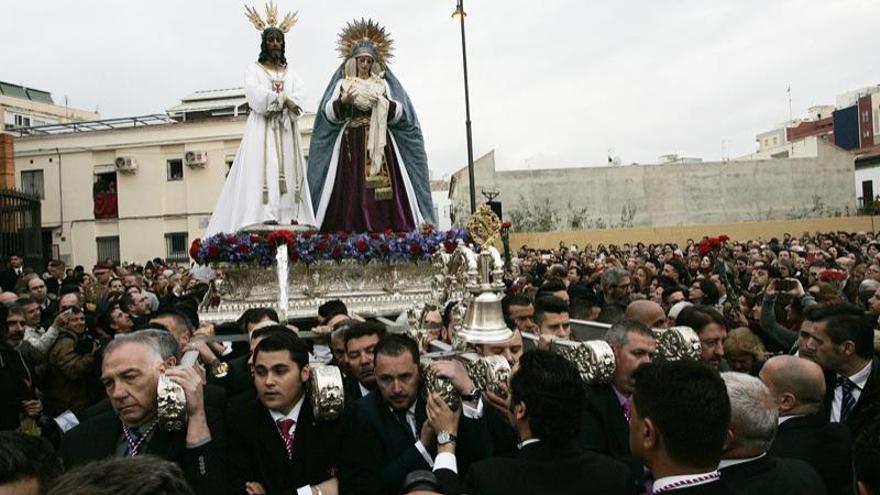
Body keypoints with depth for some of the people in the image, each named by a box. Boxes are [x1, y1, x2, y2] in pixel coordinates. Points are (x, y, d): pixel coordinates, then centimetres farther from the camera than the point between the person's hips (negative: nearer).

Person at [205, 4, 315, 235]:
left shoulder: (291, 73, 19)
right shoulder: (253, 69, 9)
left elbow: (299, 102, 4)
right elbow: (256, 97, -9)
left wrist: (274, 100, -11)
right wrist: (284, 99, -7)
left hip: (287, 132, 4)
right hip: (262, 130, -4)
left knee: (288, 172, -4)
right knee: (261, 172, -15)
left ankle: (289, 218, -7)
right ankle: (263, 218, -23)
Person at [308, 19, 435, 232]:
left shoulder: (383, 84, 15)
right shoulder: (342, 83, 12)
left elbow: (400, 112, 5)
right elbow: (329, 113, 0)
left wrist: (383, 103, -14)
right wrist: (343, 101, -19)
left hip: (379, 143, 1)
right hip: (351, 143, -1)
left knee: (384, 191, -10)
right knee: (352, 192, -11)